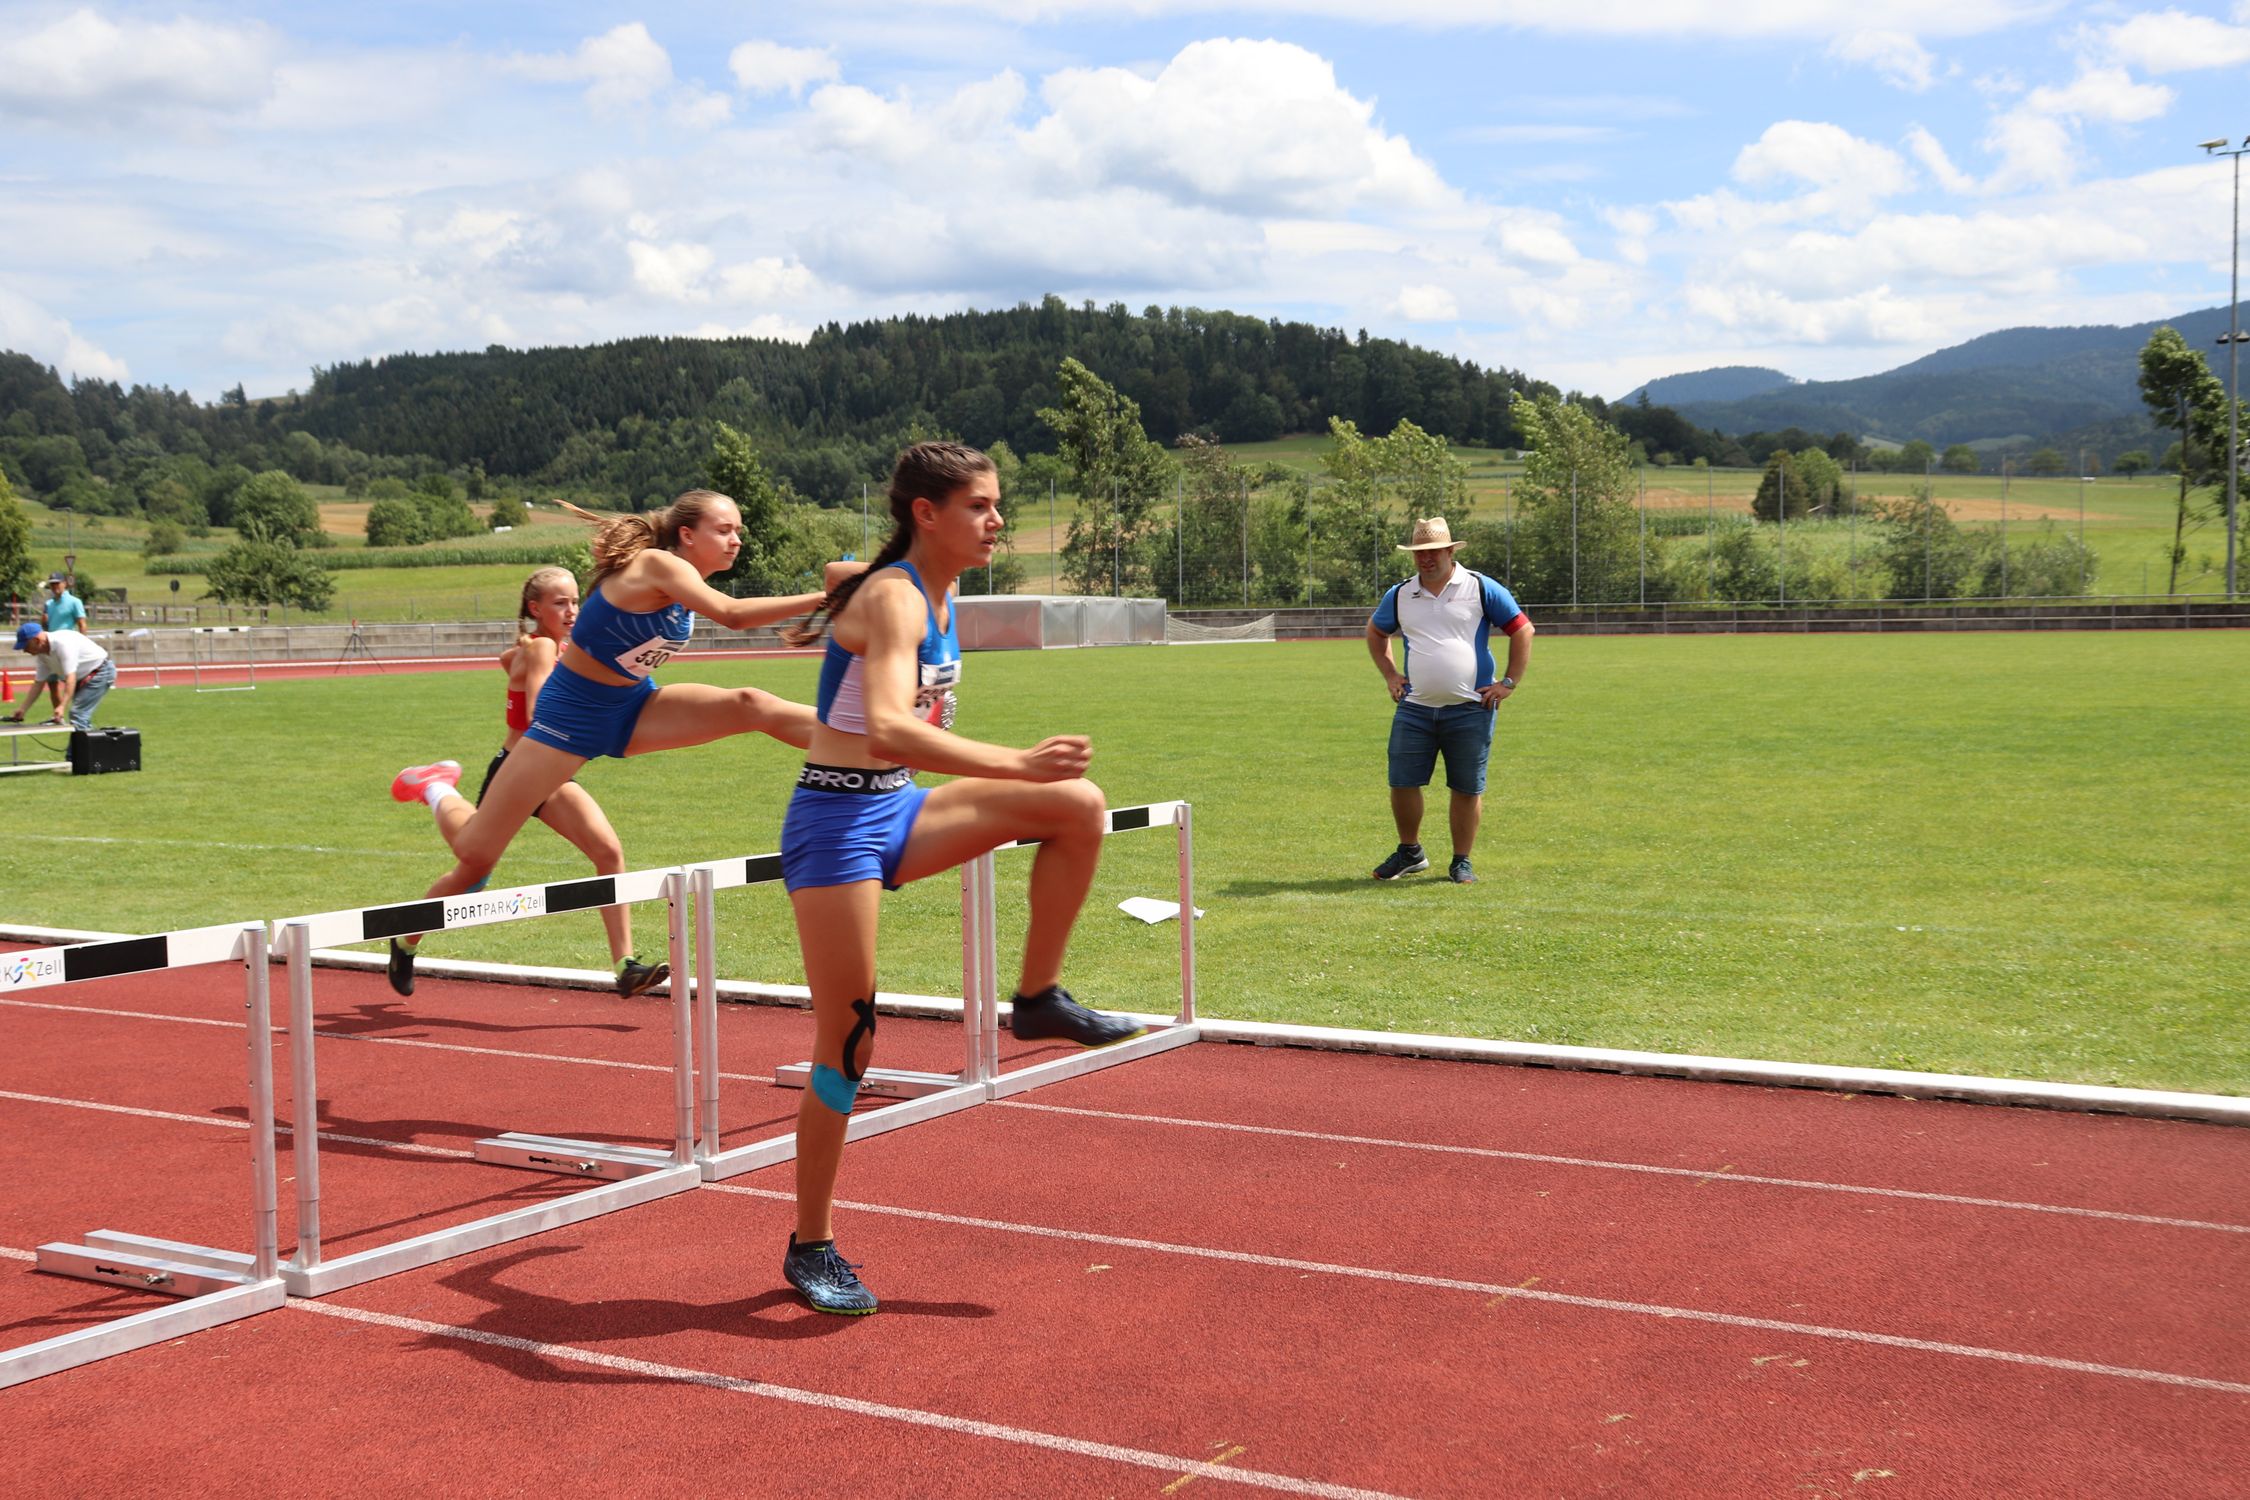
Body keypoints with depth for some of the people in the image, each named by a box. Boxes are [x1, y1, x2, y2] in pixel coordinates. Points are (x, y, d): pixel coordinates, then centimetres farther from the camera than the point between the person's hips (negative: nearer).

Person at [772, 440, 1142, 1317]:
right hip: (838, 822, -8)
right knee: (848, 1039, -3)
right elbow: (886, 730, -39)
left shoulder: (938, 595, 8)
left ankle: (1040, 1000, 4)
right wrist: (1017, 765, -45)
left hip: (898, 811, 8)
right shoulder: (894, 600, -21)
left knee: (1078, 806, -7)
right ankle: (810, 1247, 12)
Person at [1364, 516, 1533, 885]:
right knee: (1402, 784, 1)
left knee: (1467, 789, 3)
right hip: (1414, 709, 3)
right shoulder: (1400, 595, 8)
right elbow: (1375, 633, 26)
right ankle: (1409, 852, 20)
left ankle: (1462, 861, 16)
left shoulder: (1481, 588, -1)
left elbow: (1523, 630, 3)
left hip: (1470, 709, -3)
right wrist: (1389, 675, 15)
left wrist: (1509, 683, -1)